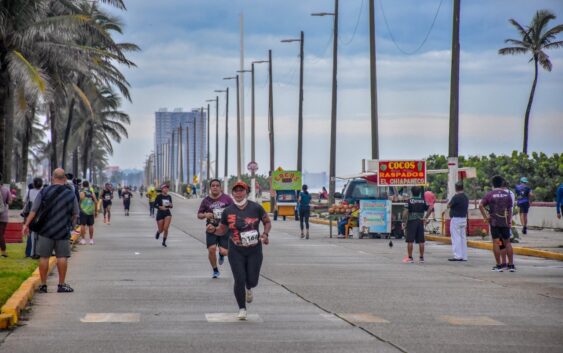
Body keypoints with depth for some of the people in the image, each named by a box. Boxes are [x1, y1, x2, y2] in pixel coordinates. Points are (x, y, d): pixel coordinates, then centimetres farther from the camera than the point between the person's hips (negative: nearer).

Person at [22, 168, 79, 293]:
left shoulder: (44, 192, 0)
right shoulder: (71, 194, 2)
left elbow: (34, 211, -2)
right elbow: (75, 215, 7)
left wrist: (26, 224, 5)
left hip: (45, 231, 0)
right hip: (63, 231, 0)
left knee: (44, 257, 6)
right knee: (62, 257, 4)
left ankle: (43, 285, 9)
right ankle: (61, 285, 5)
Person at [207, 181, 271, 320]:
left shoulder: (256, 208, -4)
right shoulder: (228, 211, 0)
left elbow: (267, 222, 8)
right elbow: (222, 230, 11)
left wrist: (265, 234, -10)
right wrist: (213, 230, -10)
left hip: (254, 250, 0)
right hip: (236, 251, 0)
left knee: (252, 280, 0)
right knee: (239, 280, -8)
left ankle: (248, 289, 40)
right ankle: (242, 309, 10)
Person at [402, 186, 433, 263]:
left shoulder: (409, 201, -5)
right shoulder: (423, 201, 6)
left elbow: (405, 212, -13)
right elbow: (430, 208, -3)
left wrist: (403, 222, -7)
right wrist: (426, 217, 1)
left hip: (411, 222, -4)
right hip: (420, 222, 4)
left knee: (410, 241, 0)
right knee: (421, 241, 7)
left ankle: (410, 257, -1)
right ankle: (421, 258, 9)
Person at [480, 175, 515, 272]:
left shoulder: (489, 194, -2)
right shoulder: (507, 194, 3)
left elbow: (481, 206, -8)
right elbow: (510, 209, 4)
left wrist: (485, 217, -2)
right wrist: (509, 221, 9)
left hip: (494, 222, -2)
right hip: (505, 222, 2)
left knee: (496, 242, 1)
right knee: (507, 242, 9)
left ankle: (499, 265, -1)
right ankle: (511, 264, 7)